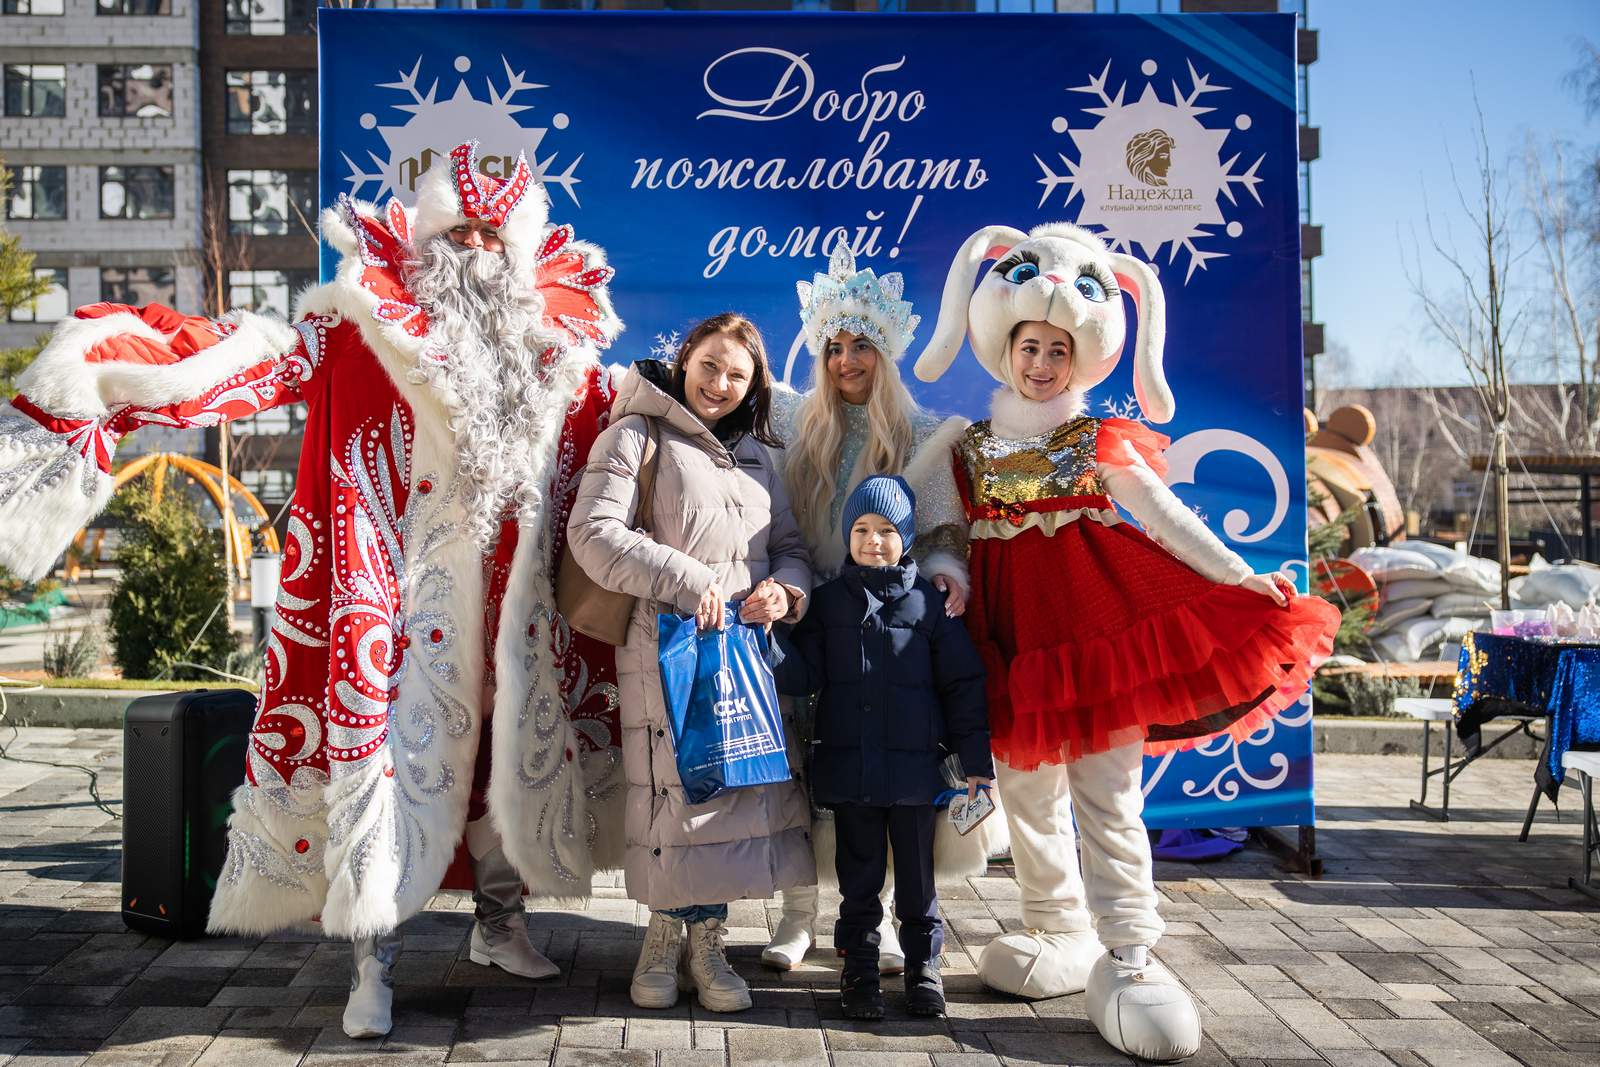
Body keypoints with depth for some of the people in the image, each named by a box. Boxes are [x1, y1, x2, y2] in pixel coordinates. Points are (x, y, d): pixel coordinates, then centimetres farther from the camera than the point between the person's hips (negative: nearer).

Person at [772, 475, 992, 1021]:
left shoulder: (929, 603, 1)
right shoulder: (829, 601, 6)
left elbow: (963, 684, 2)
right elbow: (803, 676, 2)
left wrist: (976, 760, -1)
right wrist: (770, 640, -17)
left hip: (915, 768, -1)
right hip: (849, 766, 1)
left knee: (917, 877, 9)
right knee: (859, 877, 10)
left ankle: (923, 966, 24)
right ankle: (859, 968, 22)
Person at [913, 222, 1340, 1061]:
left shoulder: (1099, 443, 2)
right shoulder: (969, 447, 9)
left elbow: (1166, 518, -2)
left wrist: (1241, 578, -9)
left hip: (1093, 622, -3)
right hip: (1009, 635, 4)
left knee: (1108, 795, -5)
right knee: (1026, 792, 11)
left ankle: (1128, 960, 2)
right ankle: (1058, 935, 28)